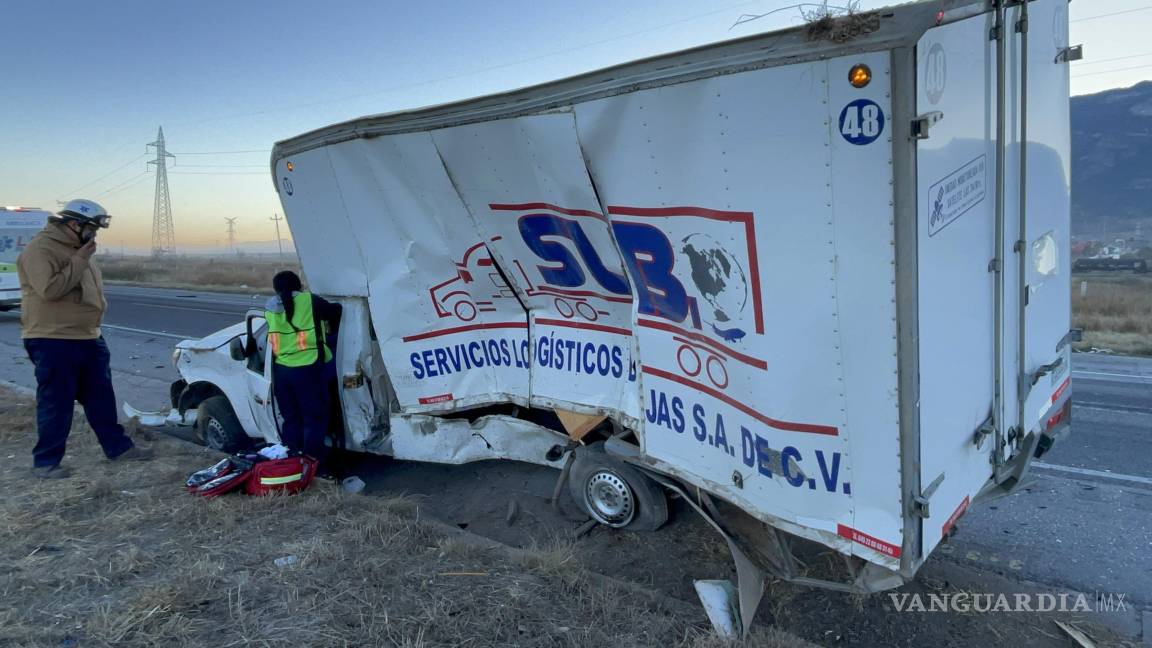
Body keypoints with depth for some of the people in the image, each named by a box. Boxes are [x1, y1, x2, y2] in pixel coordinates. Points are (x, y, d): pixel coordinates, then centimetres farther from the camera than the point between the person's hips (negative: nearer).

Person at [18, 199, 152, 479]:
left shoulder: (77, 248, 15)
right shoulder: (40, 248, -14)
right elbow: (49, 289, -26)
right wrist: (79, 261, -21)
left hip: (89, 338, 9)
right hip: (53, 342, -9)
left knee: (102, 398, 14)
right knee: (56, 404, -2)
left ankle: (117, 447, 23)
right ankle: (45, 461, 10)